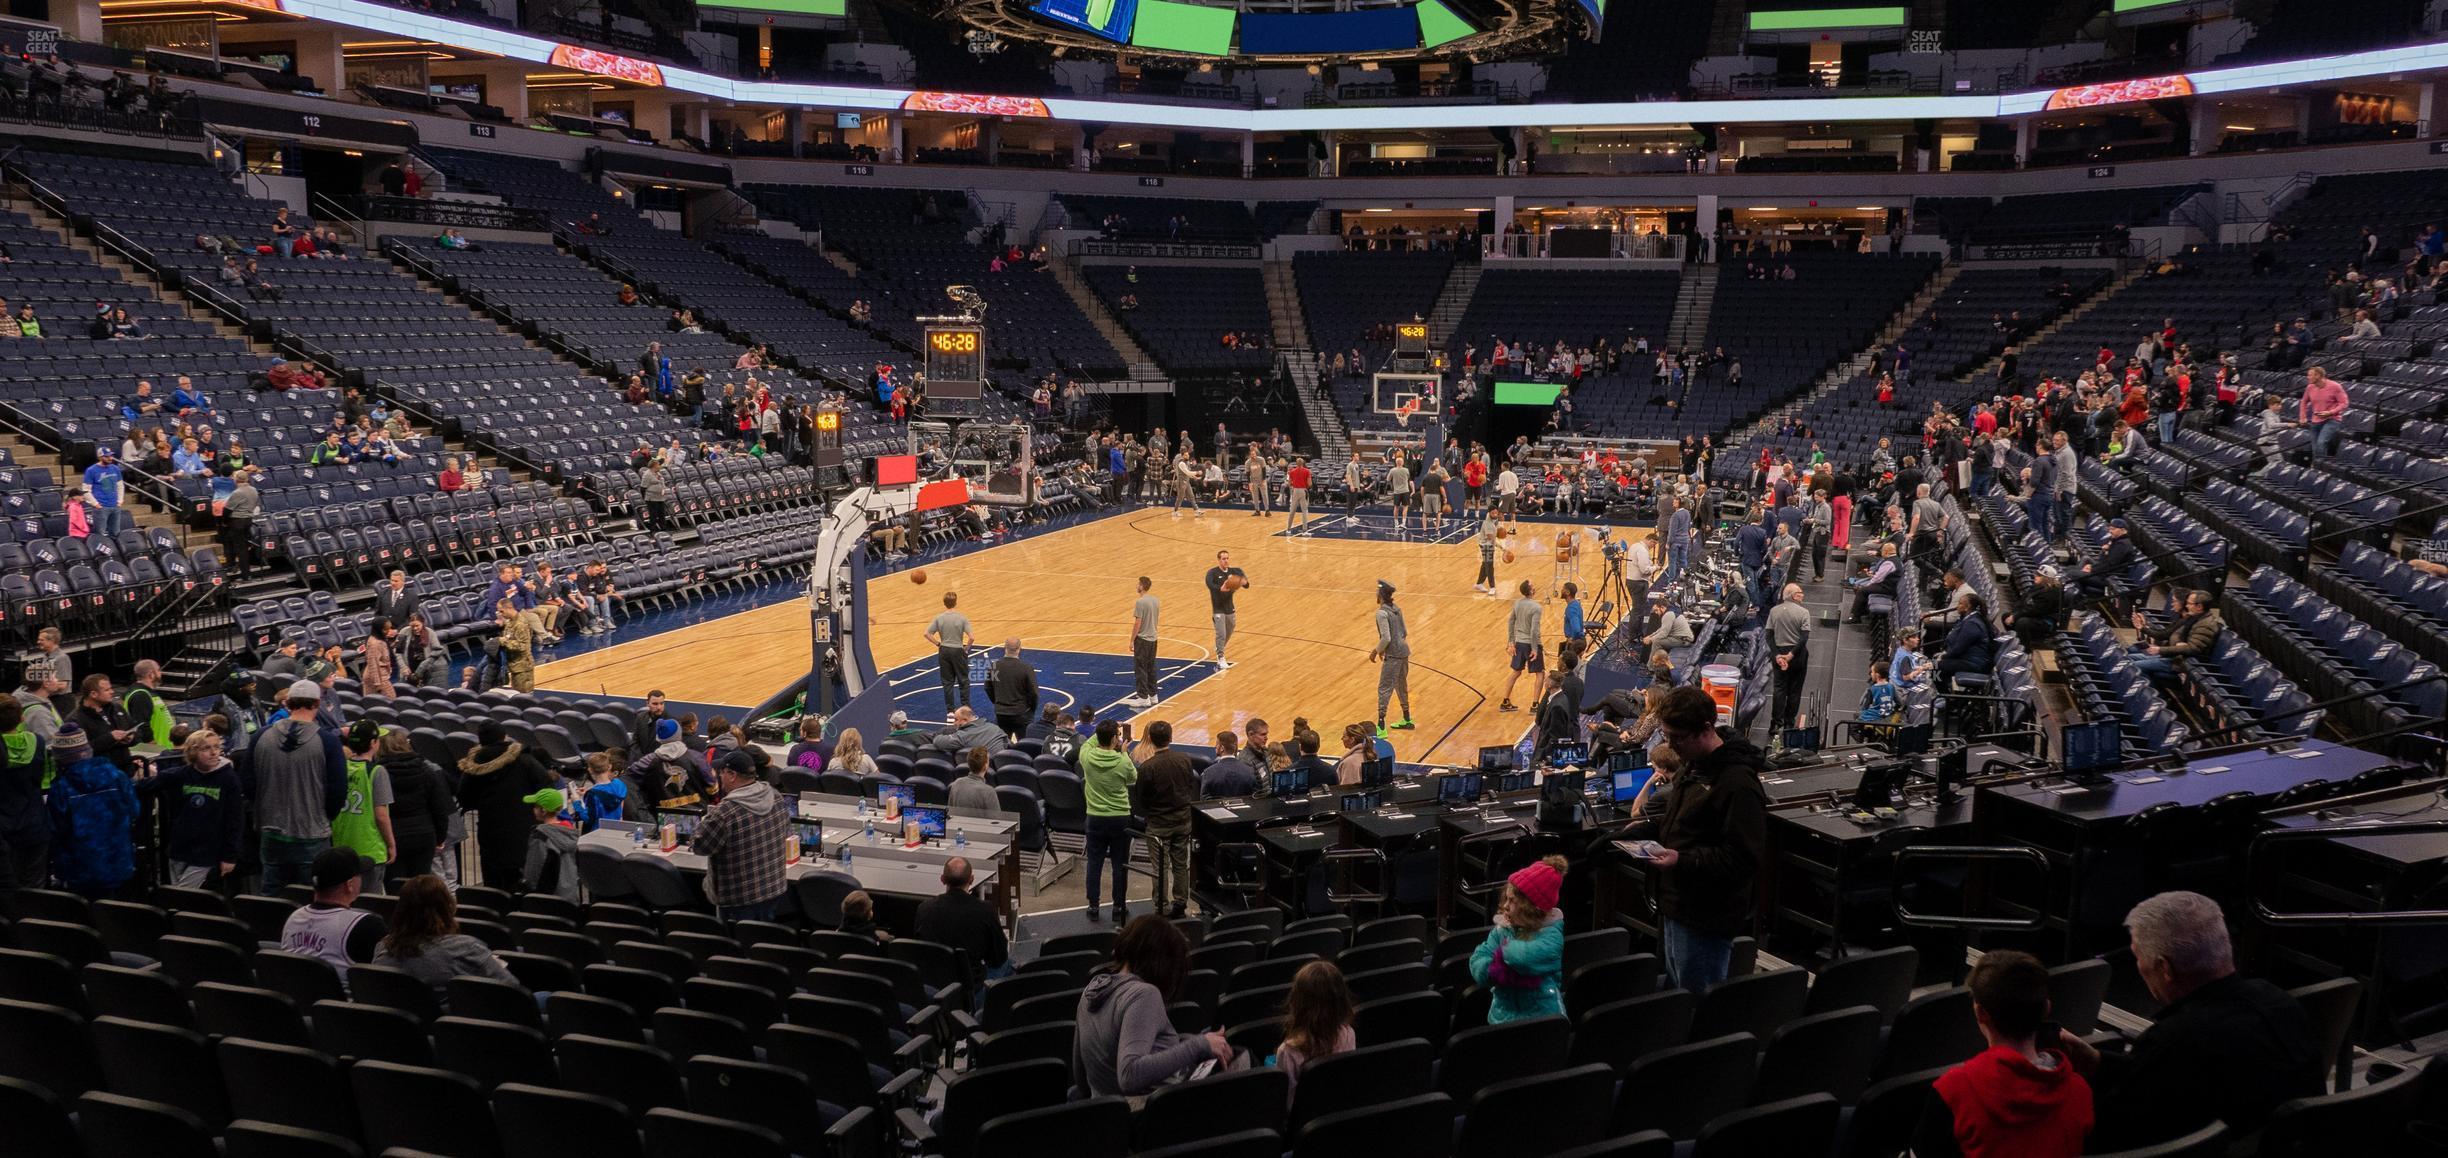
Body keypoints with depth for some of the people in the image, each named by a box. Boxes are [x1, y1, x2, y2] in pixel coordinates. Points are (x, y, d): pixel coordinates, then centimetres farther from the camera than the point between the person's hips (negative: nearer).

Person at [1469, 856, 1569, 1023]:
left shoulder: (1551, 934, -12)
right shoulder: (1501, 930, 4)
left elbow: (1526, 958, -30)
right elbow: (1478, 963, -5)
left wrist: (1505, 949, -11)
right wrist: (1499, 973, -23)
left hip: (1542, 1017, -4)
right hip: (1503, 1014, 4)